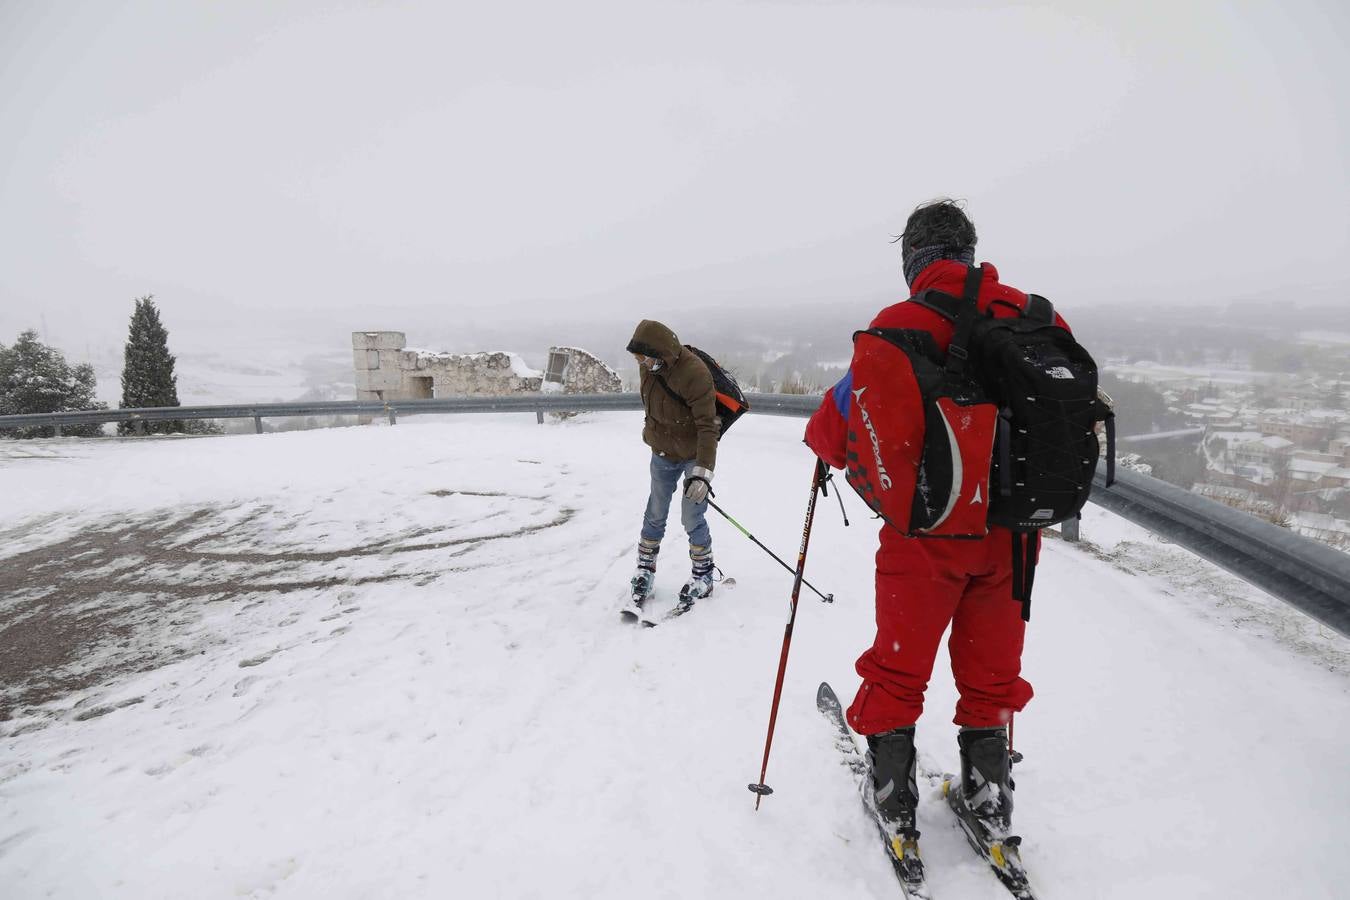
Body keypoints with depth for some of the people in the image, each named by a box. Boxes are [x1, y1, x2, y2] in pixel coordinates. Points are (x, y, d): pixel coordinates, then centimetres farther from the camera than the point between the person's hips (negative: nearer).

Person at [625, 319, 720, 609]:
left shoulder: (695, 374, -29)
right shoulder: (649, 366, -8)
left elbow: (707, 426, -30)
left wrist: (703, 471, -36)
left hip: (694, 456, -6)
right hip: (662, 453, 6)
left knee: (692, 518, -3)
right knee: (655, 515, 13)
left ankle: (702, 575, 19)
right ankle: (645, 570, 30)